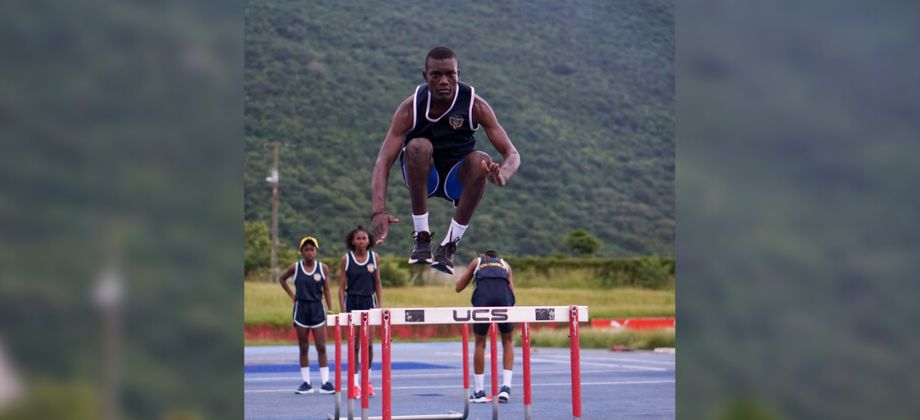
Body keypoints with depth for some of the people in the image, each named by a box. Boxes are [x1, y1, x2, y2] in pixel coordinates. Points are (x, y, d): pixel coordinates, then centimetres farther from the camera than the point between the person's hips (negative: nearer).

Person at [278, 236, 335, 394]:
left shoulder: (323, 268, 0)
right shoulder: (295, 267, 0)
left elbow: (326, 290, 3)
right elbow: (281, 279, 17)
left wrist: (330, 309, -4)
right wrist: (291, 295, 8)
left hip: (317, 309, 0)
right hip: (301, 308, 1)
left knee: (321, 347, -3)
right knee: (303, 348, 4)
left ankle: (325, 382, -2)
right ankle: (306, 383, 7)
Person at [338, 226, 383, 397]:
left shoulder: (374, 257, 3)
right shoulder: (346, 259, -1)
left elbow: (378, 284, 8)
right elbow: (342, 286, 0)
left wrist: (380, 305, 1)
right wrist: (343, 309, -7)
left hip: (368, 301, 1)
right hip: (352, 302, -1)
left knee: (369, 344, -1)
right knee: (354, 345, -1)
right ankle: (355, 383, 4)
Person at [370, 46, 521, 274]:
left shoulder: (476, 106, -17)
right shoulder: (411, 108, -19)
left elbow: (511, 154, -19)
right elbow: (384, 161, -26)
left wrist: (502, 175, -46)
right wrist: (379, 210, -42)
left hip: (457, 178, 1)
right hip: (423, 176, -1)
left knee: (481, 160, -32)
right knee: (418, 146, -33)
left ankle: (449, 245, -23)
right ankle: (422, 239, -25)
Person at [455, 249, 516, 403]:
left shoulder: (477, 262, 34)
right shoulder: (505, 265, 35)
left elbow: (458, 288, 37)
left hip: (483, 294, -1)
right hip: (504, 296, 1)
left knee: (480, 343, 15)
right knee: (507, 341, 20)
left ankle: (479, 391, 17)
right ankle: (506, 387, 8)